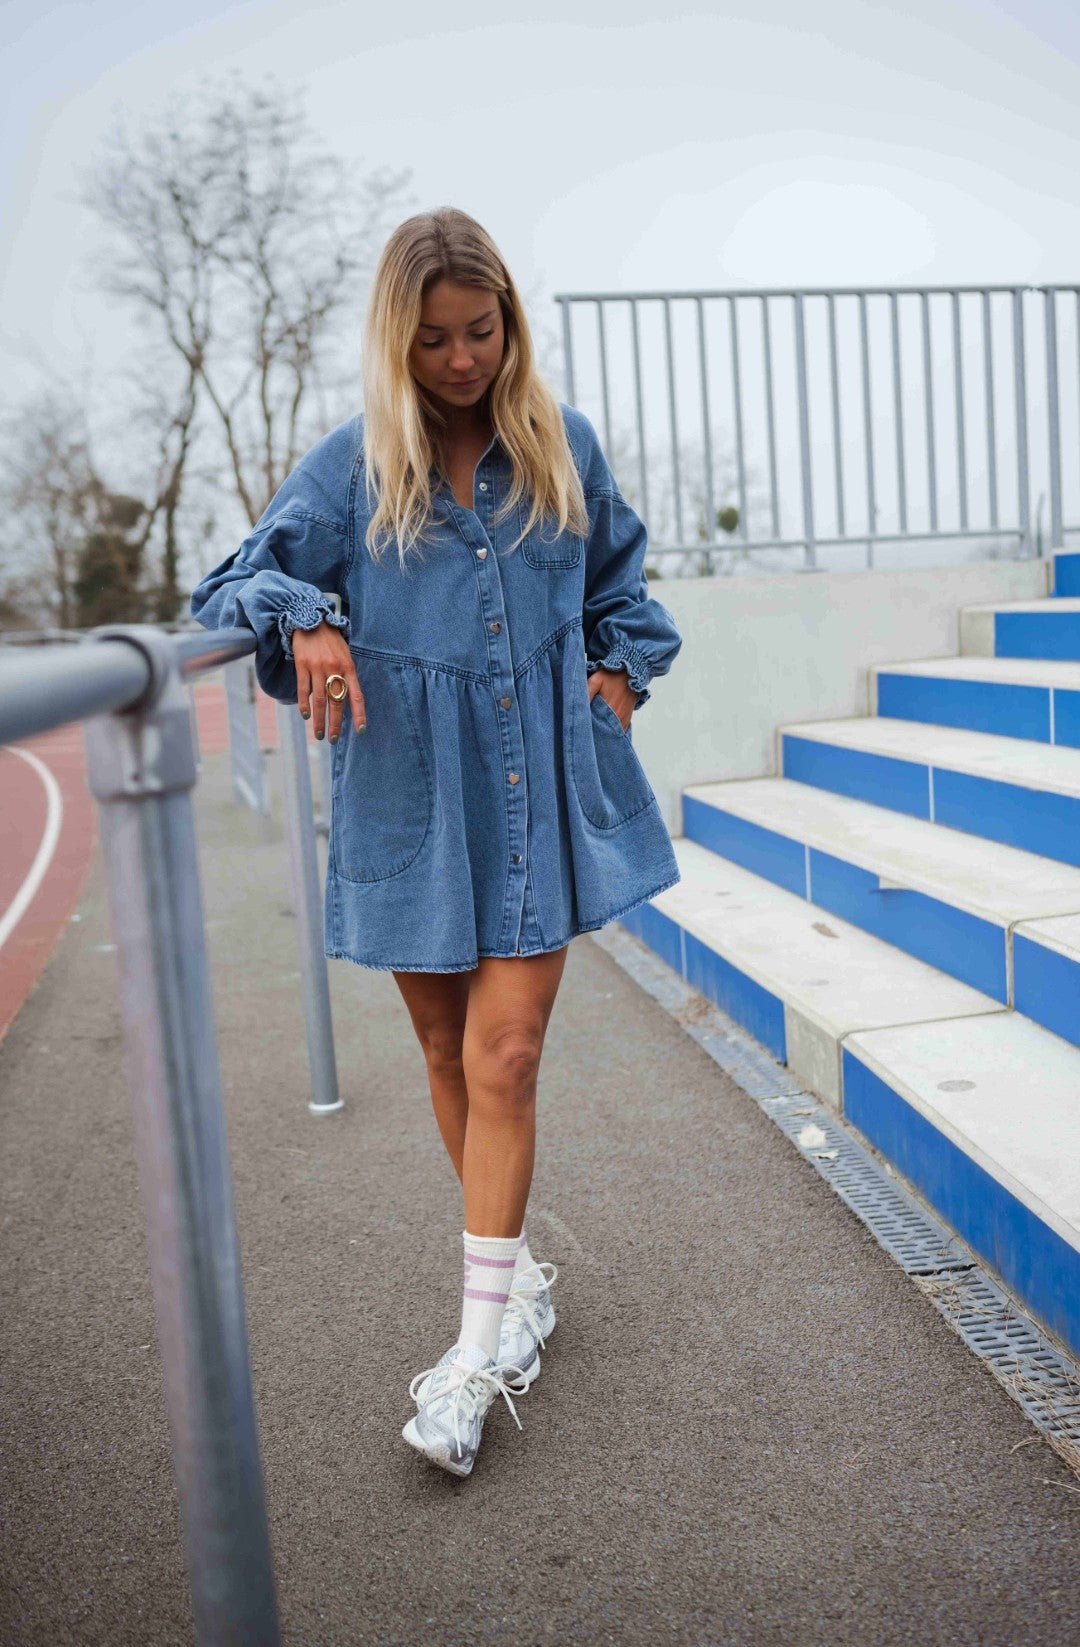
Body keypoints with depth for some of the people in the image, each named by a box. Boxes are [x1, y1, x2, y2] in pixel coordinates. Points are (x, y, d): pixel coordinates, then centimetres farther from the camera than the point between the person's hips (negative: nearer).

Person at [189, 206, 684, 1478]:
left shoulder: (563, 446, 7)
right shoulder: (350, 467, 0)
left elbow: (621, 581, 22)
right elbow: (233, 585, 0)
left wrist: (618, 671, 7)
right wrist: (302, 622, -20)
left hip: (541, 795, 0)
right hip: (413, 800, 0)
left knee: (504, 1054, -7)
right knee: (449, 1054, 11)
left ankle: (481, 1339, 4)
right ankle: (516, 1278, 32)